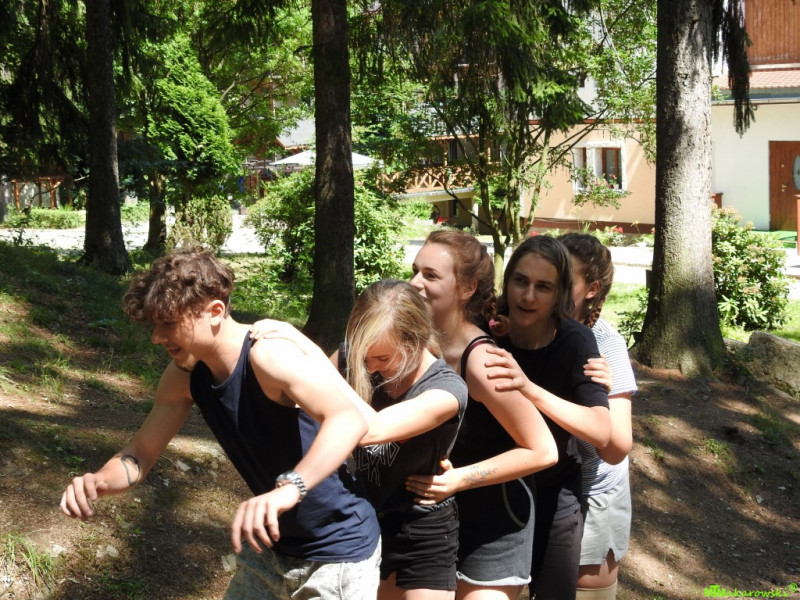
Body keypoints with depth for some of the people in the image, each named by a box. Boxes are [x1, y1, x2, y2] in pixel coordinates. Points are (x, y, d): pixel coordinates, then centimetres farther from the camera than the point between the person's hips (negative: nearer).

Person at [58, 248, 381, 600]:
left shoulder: (267, 356, -28)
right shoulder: (183, 377, -5)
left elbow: (349, 420, -44)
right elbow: (141, 454, 2)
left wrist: (288, 489, -60)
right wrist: (99, 481, -22)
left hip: (337, 552, -7)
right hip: (272, 546, 7)